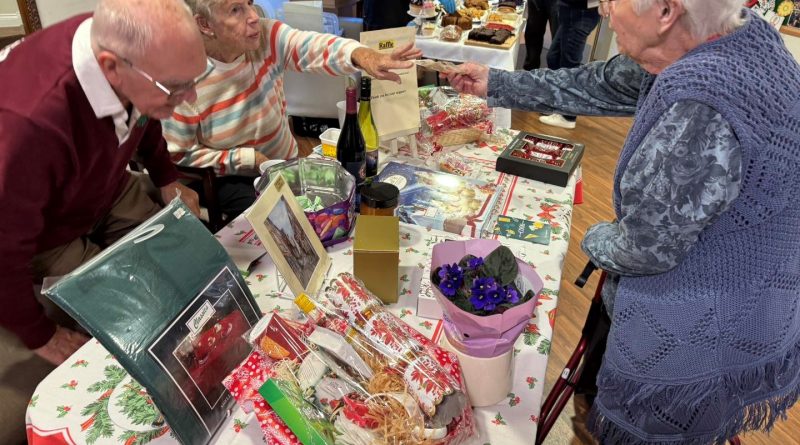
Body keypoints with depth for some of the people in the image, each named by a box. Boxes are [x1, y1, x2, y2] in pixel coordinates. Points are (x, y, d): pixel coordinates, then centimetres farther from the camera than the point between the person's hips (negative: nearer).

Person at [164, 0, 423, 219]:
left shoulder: (266, 36, -15)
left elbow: (316, 47, -35)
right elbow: (180, 154, -14)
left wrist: (361, 55, -57)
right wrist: (248, 159, -20)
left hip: (286, 164, 4)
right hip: (232, 178, -4)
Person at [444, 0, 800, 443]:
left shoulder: (700, 104, -35)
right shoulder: (729, 35, -6)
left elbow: (647, 247, -26)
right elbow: (603, 84, 6)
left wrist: (595, 240, -3)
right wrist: (495, 84, 14)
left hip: (702, 345, -7)